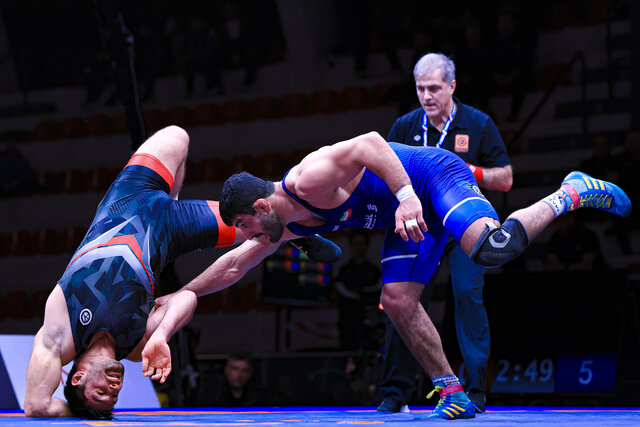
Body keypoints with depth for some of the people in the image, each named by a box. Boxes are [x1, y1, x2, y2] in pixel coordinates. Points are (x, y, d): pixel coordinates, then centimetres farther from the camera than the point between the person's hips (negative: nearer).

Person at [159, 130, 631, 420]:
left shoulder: (309, 182, -26)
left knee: (491, 248, -32)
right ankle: (453, 394, 4)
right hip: (408, 214, 9)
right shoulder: (285, 225, 3)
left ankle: (571, 194, -11)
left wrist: (406, 197, -42)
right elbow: (234, 265, 16)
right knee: (398, 301, -3)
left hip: (435, 174, -9)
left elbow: (370, 143, -34)